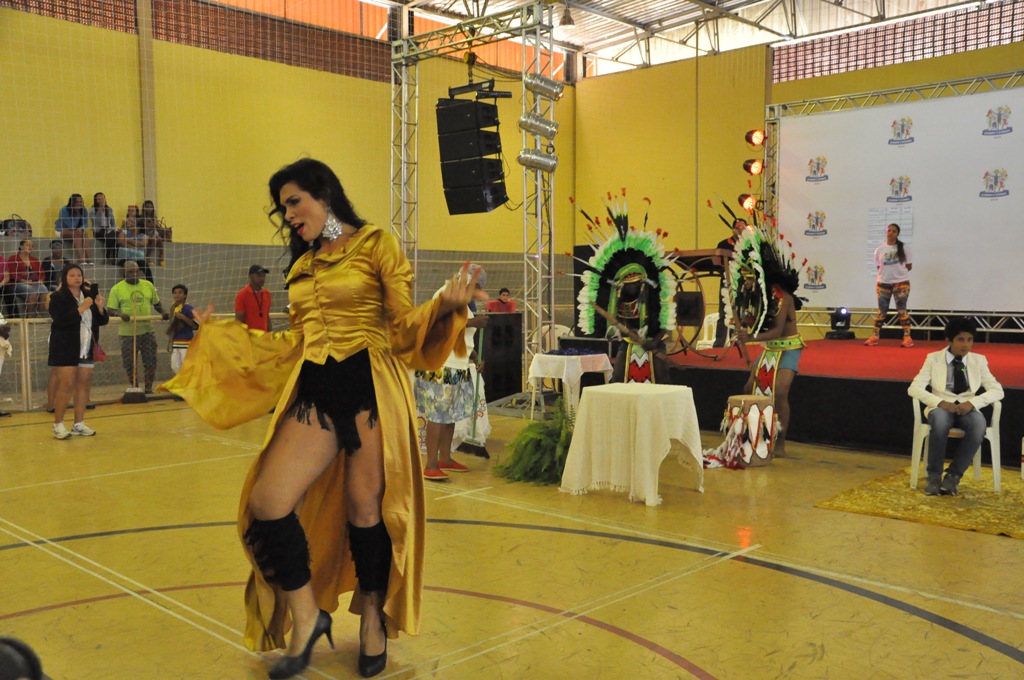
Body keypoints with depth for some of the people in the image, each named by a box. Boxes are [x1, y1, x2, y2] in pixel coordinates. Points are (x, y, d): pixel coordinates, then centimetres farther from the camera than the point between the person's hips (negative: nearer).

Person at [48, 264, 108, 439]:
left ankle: (79, 424, 14)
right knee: (67, 386, -6)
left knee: (84, 385, 6)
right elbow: (61, 320, -20)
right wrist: (81, 308, -24)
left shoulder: (89, 295, 12)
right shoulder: (58, 298, -5)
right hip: (65, 349, -6)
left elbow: (102, 321, 13)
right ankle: (58, 424, 4)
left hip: (86, 349, 6)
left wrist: (100, 307, -6)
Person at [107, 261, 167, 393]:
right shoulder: (117, 288, -1)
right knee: (130, 364, 5)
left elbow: (156, 303, 18)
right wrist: (121, 314, -23)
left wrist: (163, 312, -2)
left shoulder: (148, 285, 9)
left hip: (147, 330, 2)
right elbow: (111, 309, -3)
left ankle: (148, 389, 16)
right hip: (128, 332, -2)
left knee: (151, 362, 2)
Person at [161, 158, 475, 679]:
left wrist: (444, 305, -23)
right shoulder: (301, 265, 18)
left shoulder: (376, 245, 2)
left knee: (365, 508, 1)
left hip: (369, 387, -5)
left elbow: (405, 325, -3)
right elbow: (295, 343, 19)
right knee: (266, 504, -7)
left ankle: (372, 619, 26)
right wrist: (219, 336, 24)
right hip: (314, 392, 5)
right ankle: (306, 616, 14)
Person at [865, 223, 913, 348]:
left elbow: (909, 266, 4)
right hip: (883, 283, 2)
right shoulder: (879, 250, 5)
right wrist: (889, 272, -2)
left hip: (901, 282, -2)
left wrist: (898, 271, -2)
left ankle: (907, 337, -2)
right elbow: (878, 267, 9)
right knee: (881, 310, 6)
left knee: (901, 309, -5)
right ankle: (874, 336, 10)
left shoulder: (903, 248, 1)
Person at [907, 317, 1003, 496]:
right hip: (941, 408, -2)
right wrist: (941, 402, -22)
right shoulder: (934, 359, 1)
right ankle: (934, 475, -26)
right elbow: (914, 388, -7)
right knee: (941, 419, -40)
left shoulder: (978, 360, 8)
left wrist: (972, 402, -15)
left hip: (968, 410, 2)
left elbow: (997, 391, 3)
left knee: (979, 423, -35)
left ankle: (953, 475, -24)